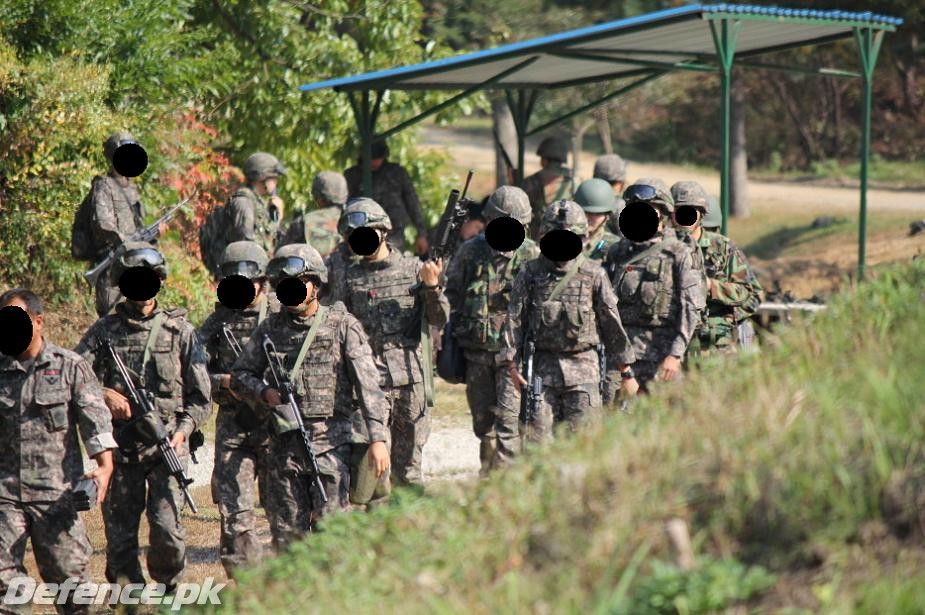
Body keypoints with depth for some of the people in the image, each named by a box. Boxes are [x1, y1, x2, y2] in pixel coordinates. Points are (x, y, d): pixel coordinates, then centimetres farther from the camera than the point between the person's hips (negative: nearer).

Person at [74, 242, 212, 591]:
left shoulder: (179, 330, 6)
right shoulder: (104, 331, 8)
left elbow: (201, 396, 6)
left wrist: (184, 429, -9)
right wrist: (105, 394, -12)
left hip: (167, 444, -1)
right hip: (120, 447, 2)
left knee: (167, 526, -13)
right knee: (119, 533, 3)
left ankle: (169, 591, 10)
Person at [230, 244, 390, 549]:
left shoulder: (343, 326, 0)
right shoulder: (270, 329, 10)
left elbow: (368, 385, -6)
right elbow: (239, 374, 16)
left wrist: (378, 438, -15)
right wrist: (265, 392, -6)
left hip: (331, 442, -3)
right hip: (284, 444, 4)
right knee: (286, 533, 6)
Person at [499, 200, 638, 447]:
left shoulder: (593, 275, 1)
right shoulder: (530, 273, 3)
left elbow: (613, 323, 4)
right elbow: (514, 320, 3)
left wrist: (626, 372, 5)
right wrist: (512, 365, -5)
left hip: (583, 370, -1)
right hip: (542, 368, 1)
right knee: (539, 439, 0)